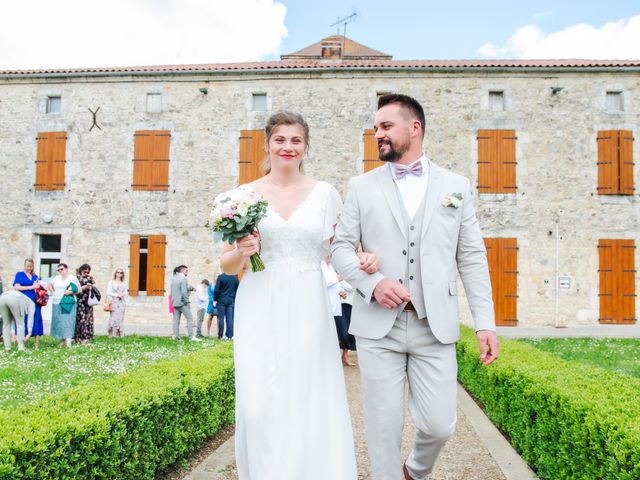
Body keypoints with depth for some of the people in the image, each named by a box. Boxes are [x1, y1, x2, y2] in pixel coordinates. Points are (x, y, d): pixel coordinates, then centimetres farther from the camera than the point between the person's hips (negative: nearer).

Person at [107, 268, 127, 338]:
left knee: (120, 318, 0)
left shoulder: (124, 284, 12)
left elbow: (125, 293, 12)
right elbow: (108, 292, -3)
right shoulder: (111, 282, 3)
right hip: (114, 302, -3)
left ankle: (120, 334, 1)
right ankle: (112, 334, -5)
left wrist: (122, 294, -9)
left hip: (121, 302, 3)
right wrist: (117, 295, -10)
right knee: (113, 318, -8)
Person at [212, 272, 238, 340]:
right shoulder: (235, 277, 1)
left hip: (221, 300, -3)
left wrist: (215, 299, 1)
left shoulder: (221, 277, -11)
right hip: (231, 300, 3)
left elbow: (216, 290, -11)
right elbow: (237, 290, 7)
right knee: (229, 318, 5)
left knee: (221, 318, 2)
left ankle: (220, 335, 4)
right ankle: (229, 335, 6)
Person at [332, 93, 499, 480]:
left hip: (435, 327, 1)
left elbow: (472, 258, 7)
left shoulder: (456, 186, 9)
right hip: (378, 326, 0)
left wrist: (486, 322, -1)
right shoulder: (362, 187, 8)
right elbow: (341, 247, 5)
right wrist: (372, 282, -14)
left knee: (439, 425, 4)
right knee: (384, 427, 5)